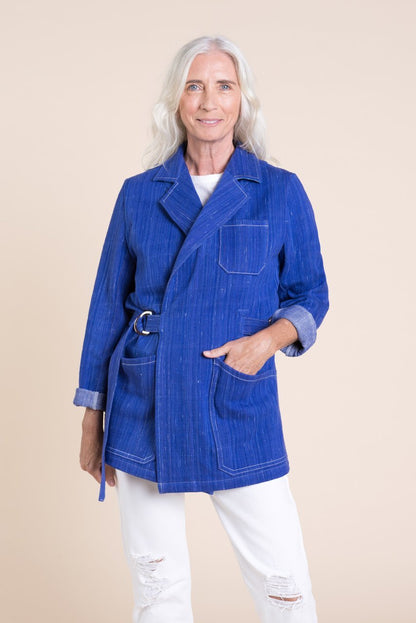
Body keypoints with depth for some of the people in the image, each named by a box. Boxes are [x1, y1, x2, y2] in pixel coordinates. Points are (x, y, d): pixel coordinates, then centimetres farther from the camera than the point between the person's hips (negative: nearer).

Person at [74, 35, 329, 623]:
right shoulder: (139, 194, 4)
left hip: (240, 415, -1)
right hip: (144, 413, 1)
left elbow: (309, 295, 8)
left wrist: (269, 338, -13)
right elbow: (108, 306, 9)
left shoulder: (282, 192, 2)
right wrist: (92, 418, 8)